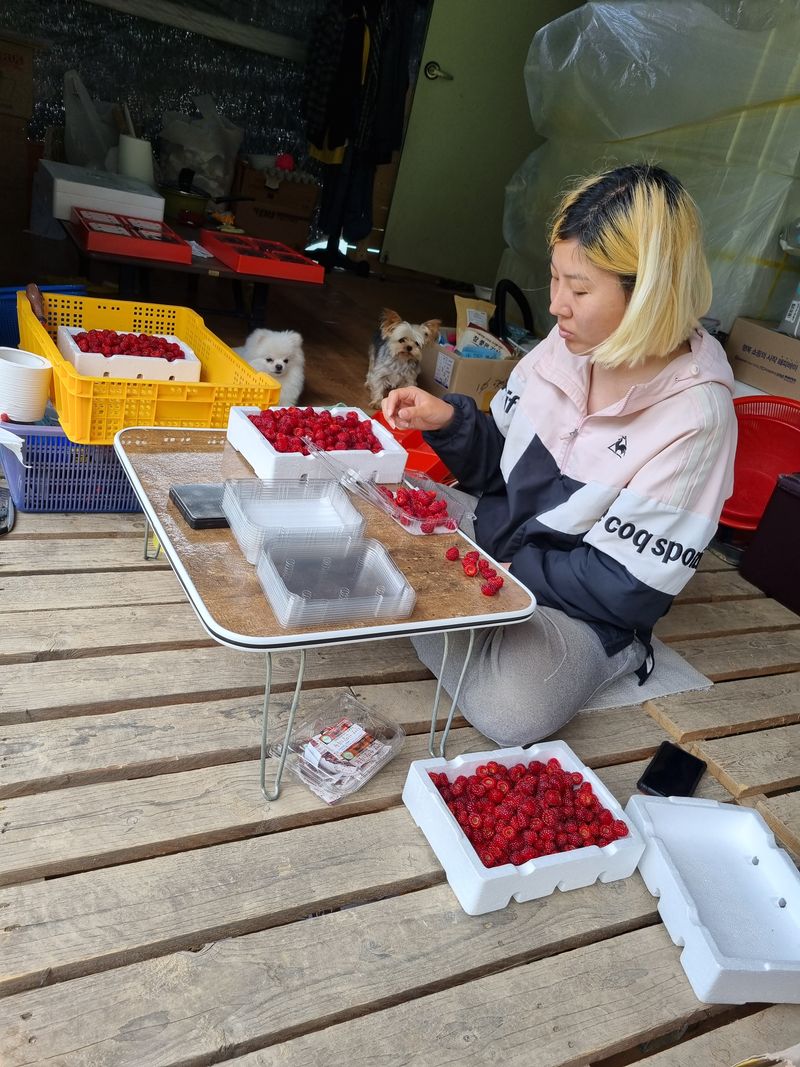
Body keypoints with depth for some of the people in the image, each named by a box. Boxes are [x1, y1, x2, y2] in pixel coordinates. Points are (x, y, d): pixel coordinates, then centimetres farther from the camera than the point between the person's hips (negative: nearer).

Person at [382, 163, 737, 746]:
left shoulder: (694, 417, -22)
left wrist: (509, 568, -20)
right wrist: (449, 419, -13)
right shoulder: (567, 345, -6)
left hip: (580, 607, -5)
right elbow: (498, 468, 5)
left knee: (510, 709, -30)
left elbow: (626, 585, -19)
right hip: (492, 545, 5)